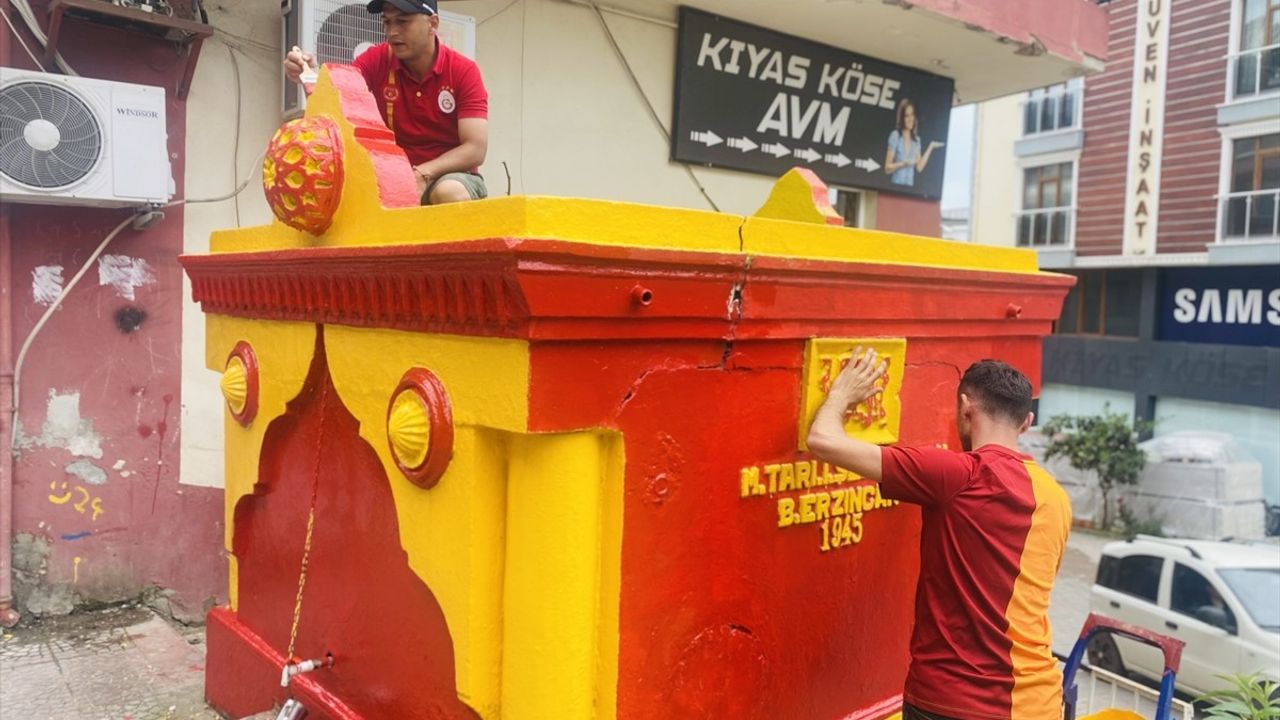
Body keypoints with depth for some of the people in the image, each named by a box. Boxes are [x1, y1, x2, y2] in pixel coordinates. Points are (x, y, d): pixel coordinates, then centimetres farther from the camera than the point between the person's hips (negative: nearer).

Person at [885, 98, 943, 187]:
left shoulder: (916, 139, 9)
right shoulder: (895, 136, -7)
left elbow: (919, 167, 2)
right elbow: (887, 168, -7)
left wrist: (930, 147, 4)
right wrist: (903, 164, -20)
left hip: (909, 187, 4)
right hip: (895, 186, -4)